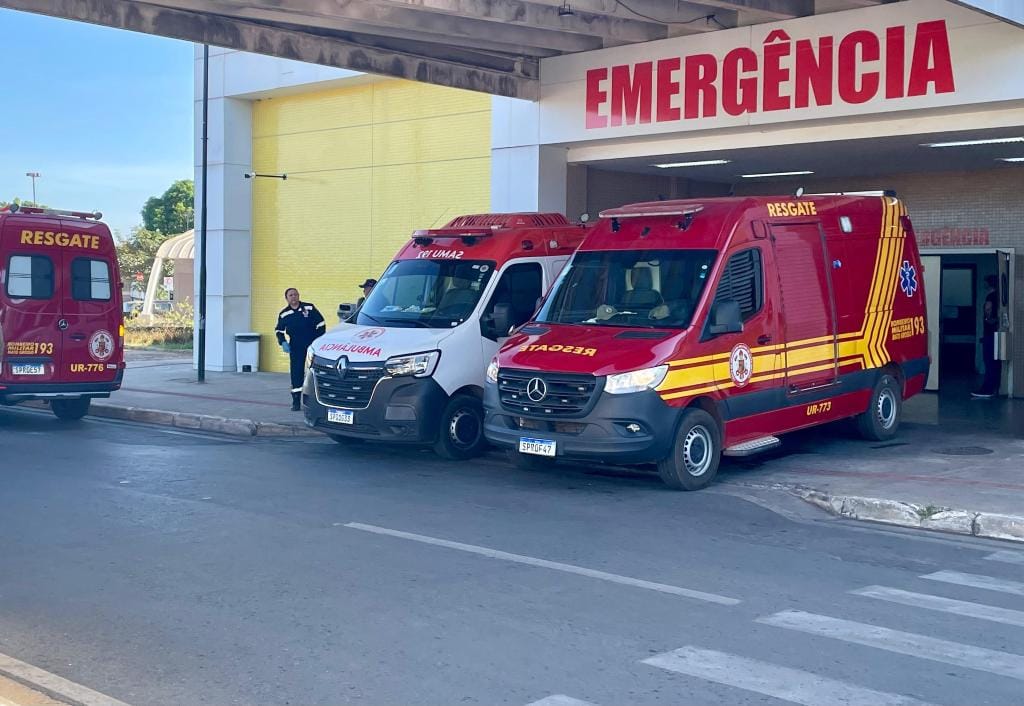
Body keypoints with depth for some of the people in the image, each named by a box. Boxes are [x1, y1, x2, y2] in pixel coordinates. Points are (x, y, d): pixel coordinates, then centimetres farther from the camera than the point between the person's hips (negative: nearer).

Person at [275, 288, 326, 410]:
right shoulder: (284, 314, 4)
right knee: (296, 373, -3)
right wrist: (283, 342, -3)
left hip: (312, 345, -1)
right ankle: (296, 401, 1)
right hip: (295, 348, 1)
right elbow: (279, 330, 14)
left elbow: (320, 324, 1)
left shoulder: (309, 308, -2)